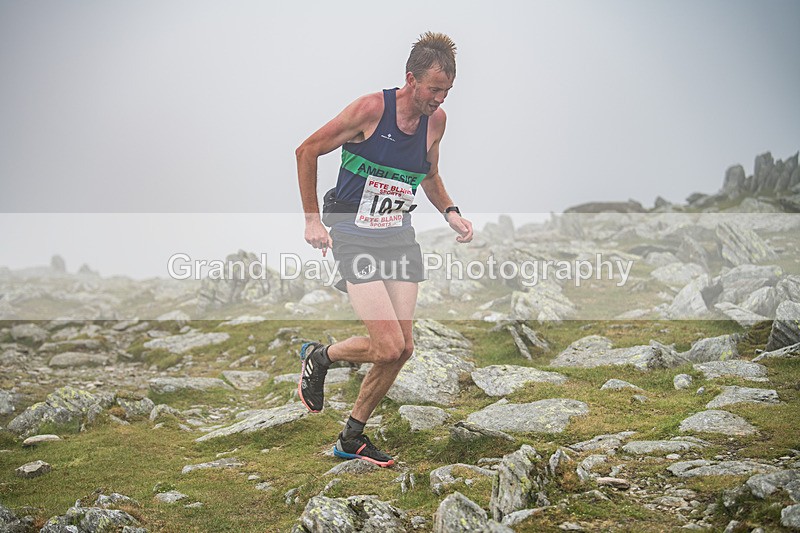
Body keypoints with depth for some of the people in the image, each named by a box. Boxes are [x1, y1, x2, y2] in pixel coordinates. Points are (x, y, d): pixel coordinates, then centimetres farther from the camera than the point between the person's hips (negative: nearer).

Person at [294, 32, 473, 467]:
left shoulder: (436, 119, 2)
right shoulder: (371, 108, -17)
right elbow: (307, 151, -7)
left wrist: (449, 212, 3)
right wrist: (312, 219, -7)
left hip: (399, 239, 6)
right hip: (355, 239, -6)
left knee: (402, 349, 3)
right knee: (389, 347, -16)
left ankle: (352, 439, 22)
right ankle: (318, 357, 16)